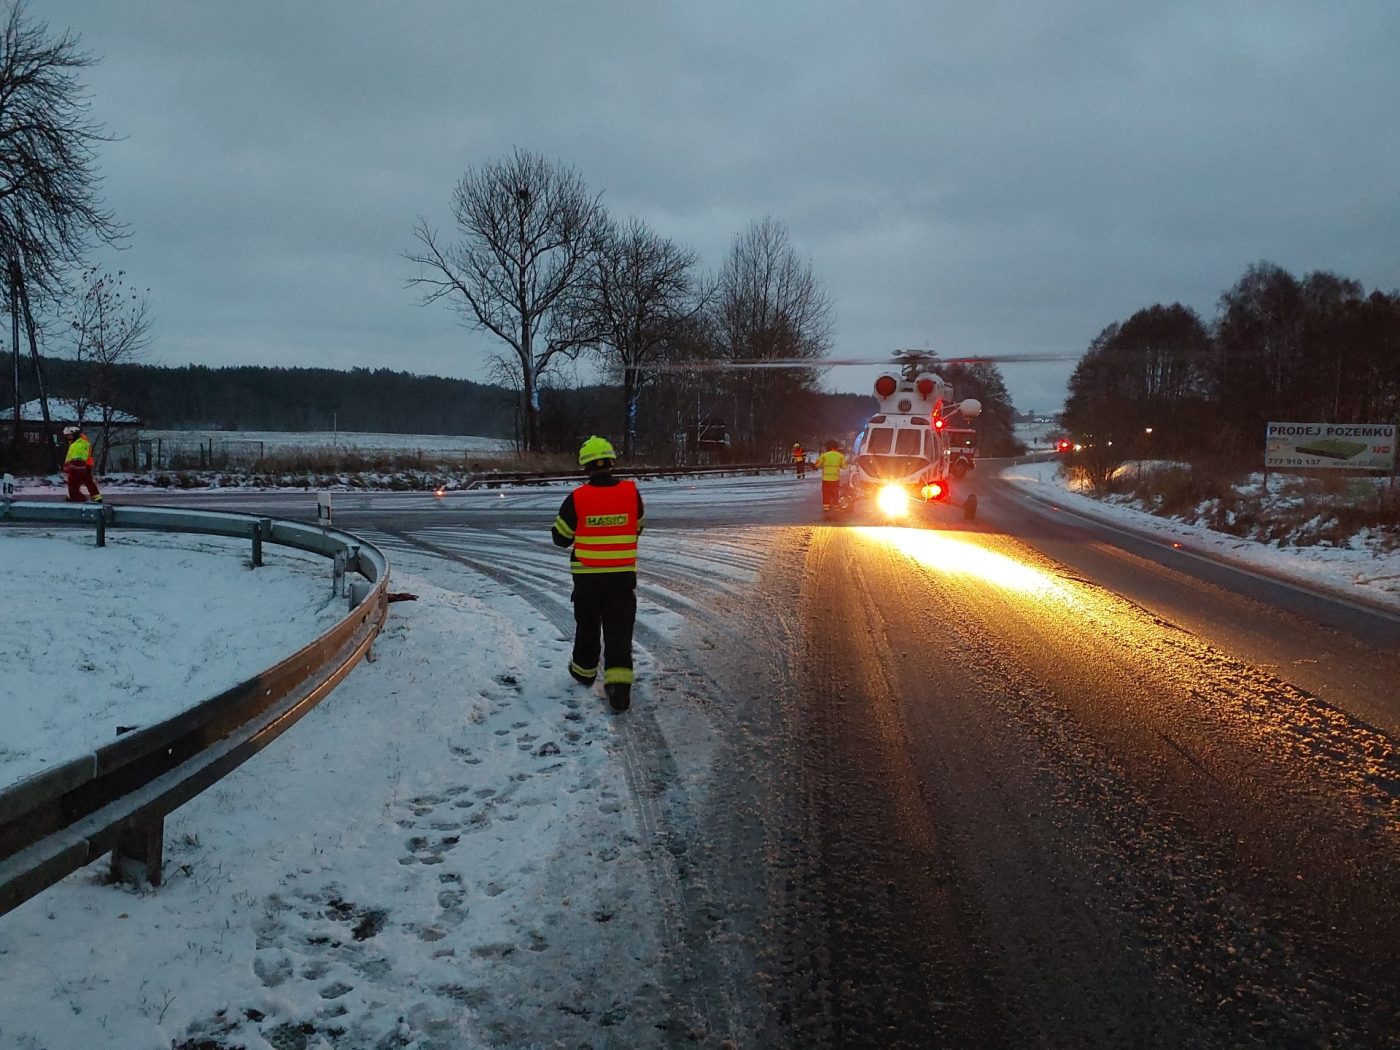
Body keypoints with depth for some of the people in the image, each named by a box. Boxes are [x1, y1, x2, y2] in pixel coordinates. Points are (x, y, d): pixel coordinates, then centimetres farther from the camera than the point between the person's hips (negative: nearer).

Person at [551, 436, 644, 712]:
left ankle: (584, 670, 38)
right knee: (619, 629, 2)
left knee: (587, 625, 20)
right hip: (623, 575, 0)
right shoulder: (631, 493, -8)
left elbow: (561, 537, 0)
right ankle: (618, 682, -10)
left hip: (587, 576, 0)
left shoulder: (576, 499, -13)